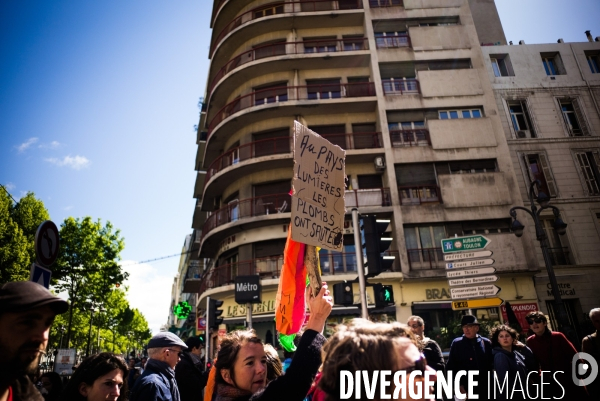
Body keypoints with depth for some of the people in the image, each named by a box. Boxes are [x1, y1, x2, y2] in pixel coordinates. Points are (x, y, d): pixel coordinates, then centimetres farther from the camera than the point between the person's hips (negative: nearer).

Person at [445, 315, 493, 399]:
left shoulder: (486, 343, 4)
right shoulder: (456, 344, -1)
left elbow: (492, 365, 10)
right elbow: (451, 367, 0)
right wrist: (458, 385, -6)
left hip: (485, 390, 3)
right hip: (465, 390, -2)